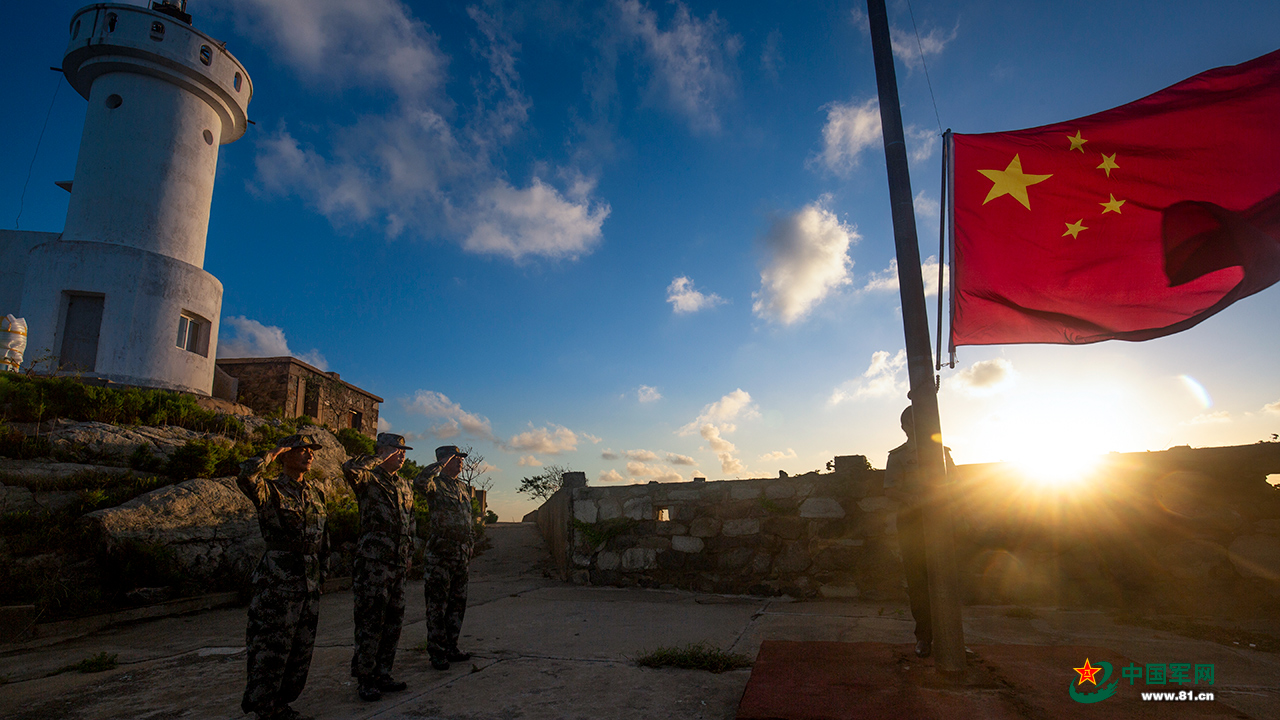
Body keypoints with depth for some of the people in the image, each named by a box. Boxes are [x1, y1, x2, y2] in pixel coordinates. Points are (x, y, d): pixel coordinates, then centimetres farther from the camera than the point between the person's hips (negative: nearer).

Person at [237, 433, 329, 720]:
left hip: (310, 582, 7)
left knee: (302, 649, 14)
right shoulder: (271, 490, -7)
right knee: (272, 649, 2)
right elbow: (245, 476, -31)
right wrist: (272, 455, -16)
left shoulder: (316, 492, 11)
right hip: (278, 581, -7)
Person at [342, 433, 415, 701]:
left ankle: (382, 674, 27)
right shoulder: (369, 479, -8)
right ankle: (365, 680, 13)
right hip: (373, 564, -7)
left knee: (393, 622, 14)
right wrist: (380, 459, -20)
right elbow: (350, 468, -33)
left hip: (398, 566, 8)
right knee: (370, 624, 1)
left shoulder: (404, 485, 15)